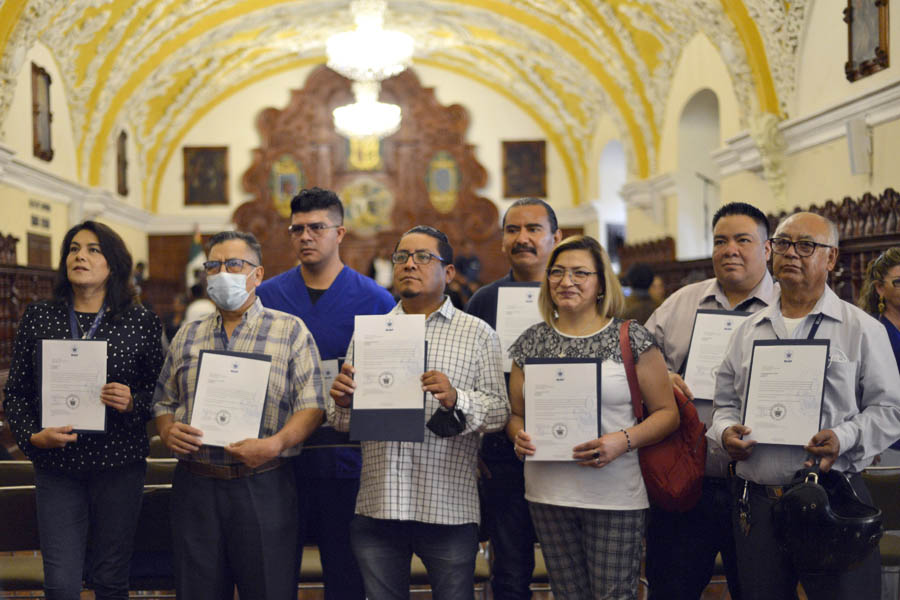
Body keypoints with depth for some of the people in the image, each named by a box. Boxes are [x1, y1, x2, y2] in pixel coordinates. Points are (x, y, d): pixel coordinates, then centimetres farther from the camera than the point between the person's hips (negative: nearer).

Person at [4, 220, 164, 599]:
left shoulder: (141, 323, 1)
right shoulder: (39, 318, 6)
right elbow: (16, 391, 8)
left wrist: (132, 403, -14)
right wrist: (32, 436, -8)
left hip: (118, 464, -1)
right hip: (56, 465, 1)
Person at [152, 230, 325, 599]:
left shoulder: (290, 331, 3)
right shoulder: (186, 337, 16)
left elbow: (311, 404, -4)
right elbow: (164, 401, 19)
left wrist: (275, 444, -20)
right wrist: (168, 432, -3)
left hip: (262, 485, -3)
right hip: (195, 485, 4)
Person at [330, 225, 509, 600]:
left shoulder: (477, 333, 5)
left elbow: (500, 410, -3)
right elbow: (343, 422, 13)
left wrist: (456, 399, -21)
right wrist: (343, 402, -9)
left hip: (448, 509, -2)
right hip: (376, 508, 3)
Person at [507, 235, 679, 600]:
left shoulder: (631, 338, -1)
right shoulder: (532, 342, 9)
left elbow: (667, 412, -1)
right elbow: (516, 414, 17)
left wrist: (623, 441, -17)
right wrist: (520, 436, -6)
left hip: (615, 496, -3)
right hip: (548, 494, 3)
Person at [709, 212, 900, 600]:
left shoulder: (862, 329, 3)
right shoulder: (748, 331, 15)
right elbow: (726, 402, 20)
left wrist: (845, 438, -16)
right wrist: (726, 431, -1)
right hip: (756, 503, 4)